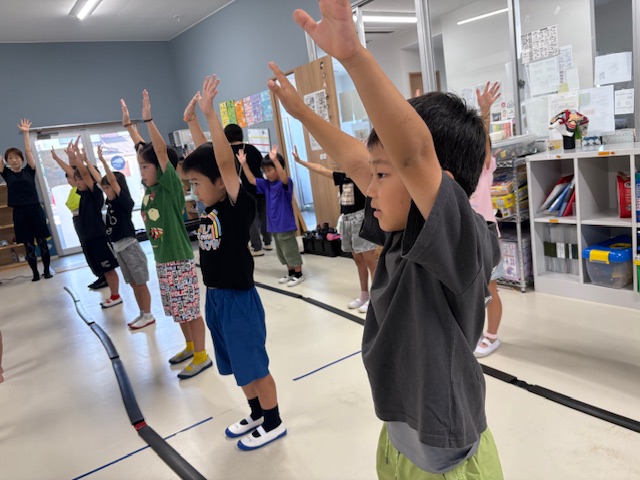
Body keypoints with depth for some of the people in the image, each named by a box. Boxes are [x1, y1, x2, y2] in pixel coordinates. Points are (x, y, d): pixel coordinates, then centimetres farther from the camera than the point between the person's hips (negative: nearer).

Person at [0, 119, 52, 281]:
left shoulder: (29, 170, 5)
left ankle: (47, 270, 14)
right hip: (19, 212, 1)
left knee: (42, 242, 4)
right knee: (28, 245, 6)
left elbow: (28, 151, 0)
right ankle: (35, 273, 14)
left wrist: (25, 133, -2)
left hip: (35, 209, -1)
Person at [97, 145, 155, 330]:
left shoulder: (125, 202, -11)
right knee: (133, 283, 13)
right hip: (117, 247, 8)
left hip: (129, 246, -8)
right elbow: (99, 179, 16)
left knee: (140, 283, 0)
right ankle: (142, 313, 22)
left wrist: (103, 160, -22)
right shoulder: (111, 202, 9)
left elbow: (113, 180, -21)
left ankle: (148, 315, 8)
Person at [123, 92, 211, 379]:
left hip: (178, 260, -8)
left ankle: (201, 355, 13)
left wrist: (148, 120, -25)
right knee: (178, 309, 17)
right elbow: (142, 149, 14)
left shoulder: (171, 185, -12)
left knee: (190, 309, 2)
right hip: (162, 259, 8)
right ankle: (190, 346, 33)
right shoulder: (149, 187, 6)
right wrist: (128, 124, 19)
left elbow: (162, 152, -23)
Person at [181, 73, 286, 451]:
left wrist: (210, 112, -31)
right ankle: (257, 414, 39)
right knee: (239, 365, 20)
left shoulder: (239, 206, -17)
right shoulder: (211, 208, 3)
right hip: (215, 297, 8)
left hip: (239, 298, -8)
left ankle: (274, 423, 27)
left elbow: (225, 162, -29)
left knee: (255, 365, 7)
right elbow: (206, 156, 10)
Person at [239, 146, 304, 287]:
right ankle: (290, 273, 31)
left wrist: (275, 160, -47)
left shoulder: (286, 183, -14)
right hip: (274, 226, 8)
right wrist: (244, 164, -1)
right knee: (283, 252, 18)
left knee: (291, 251, 3)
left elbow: (284, 178, -36)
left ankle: (299, 274, 15)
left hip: (286, 225, -8)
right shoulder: (266, 184, 7)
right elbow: (251, 180, 9)